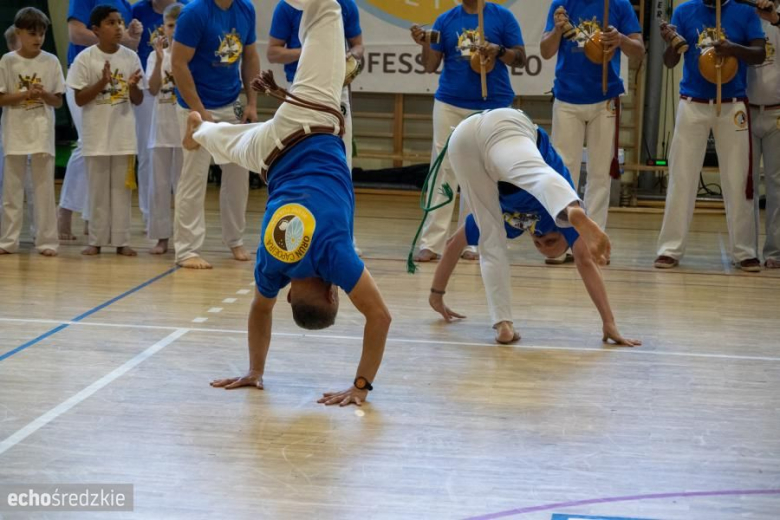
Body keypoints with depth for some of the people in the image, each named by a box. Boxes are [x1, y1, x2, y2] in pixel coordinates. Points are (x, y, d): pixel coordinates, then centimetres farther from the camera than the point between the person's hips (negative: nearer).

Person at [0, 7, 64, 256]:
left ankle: (47, 241, 6)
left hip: (42, 134, 0)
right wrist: (25, 94, -16)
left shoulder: (51, 62, 1)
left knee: (44, 189, 2)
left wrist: (44, 94, -16)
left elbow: (58, 102, 4)